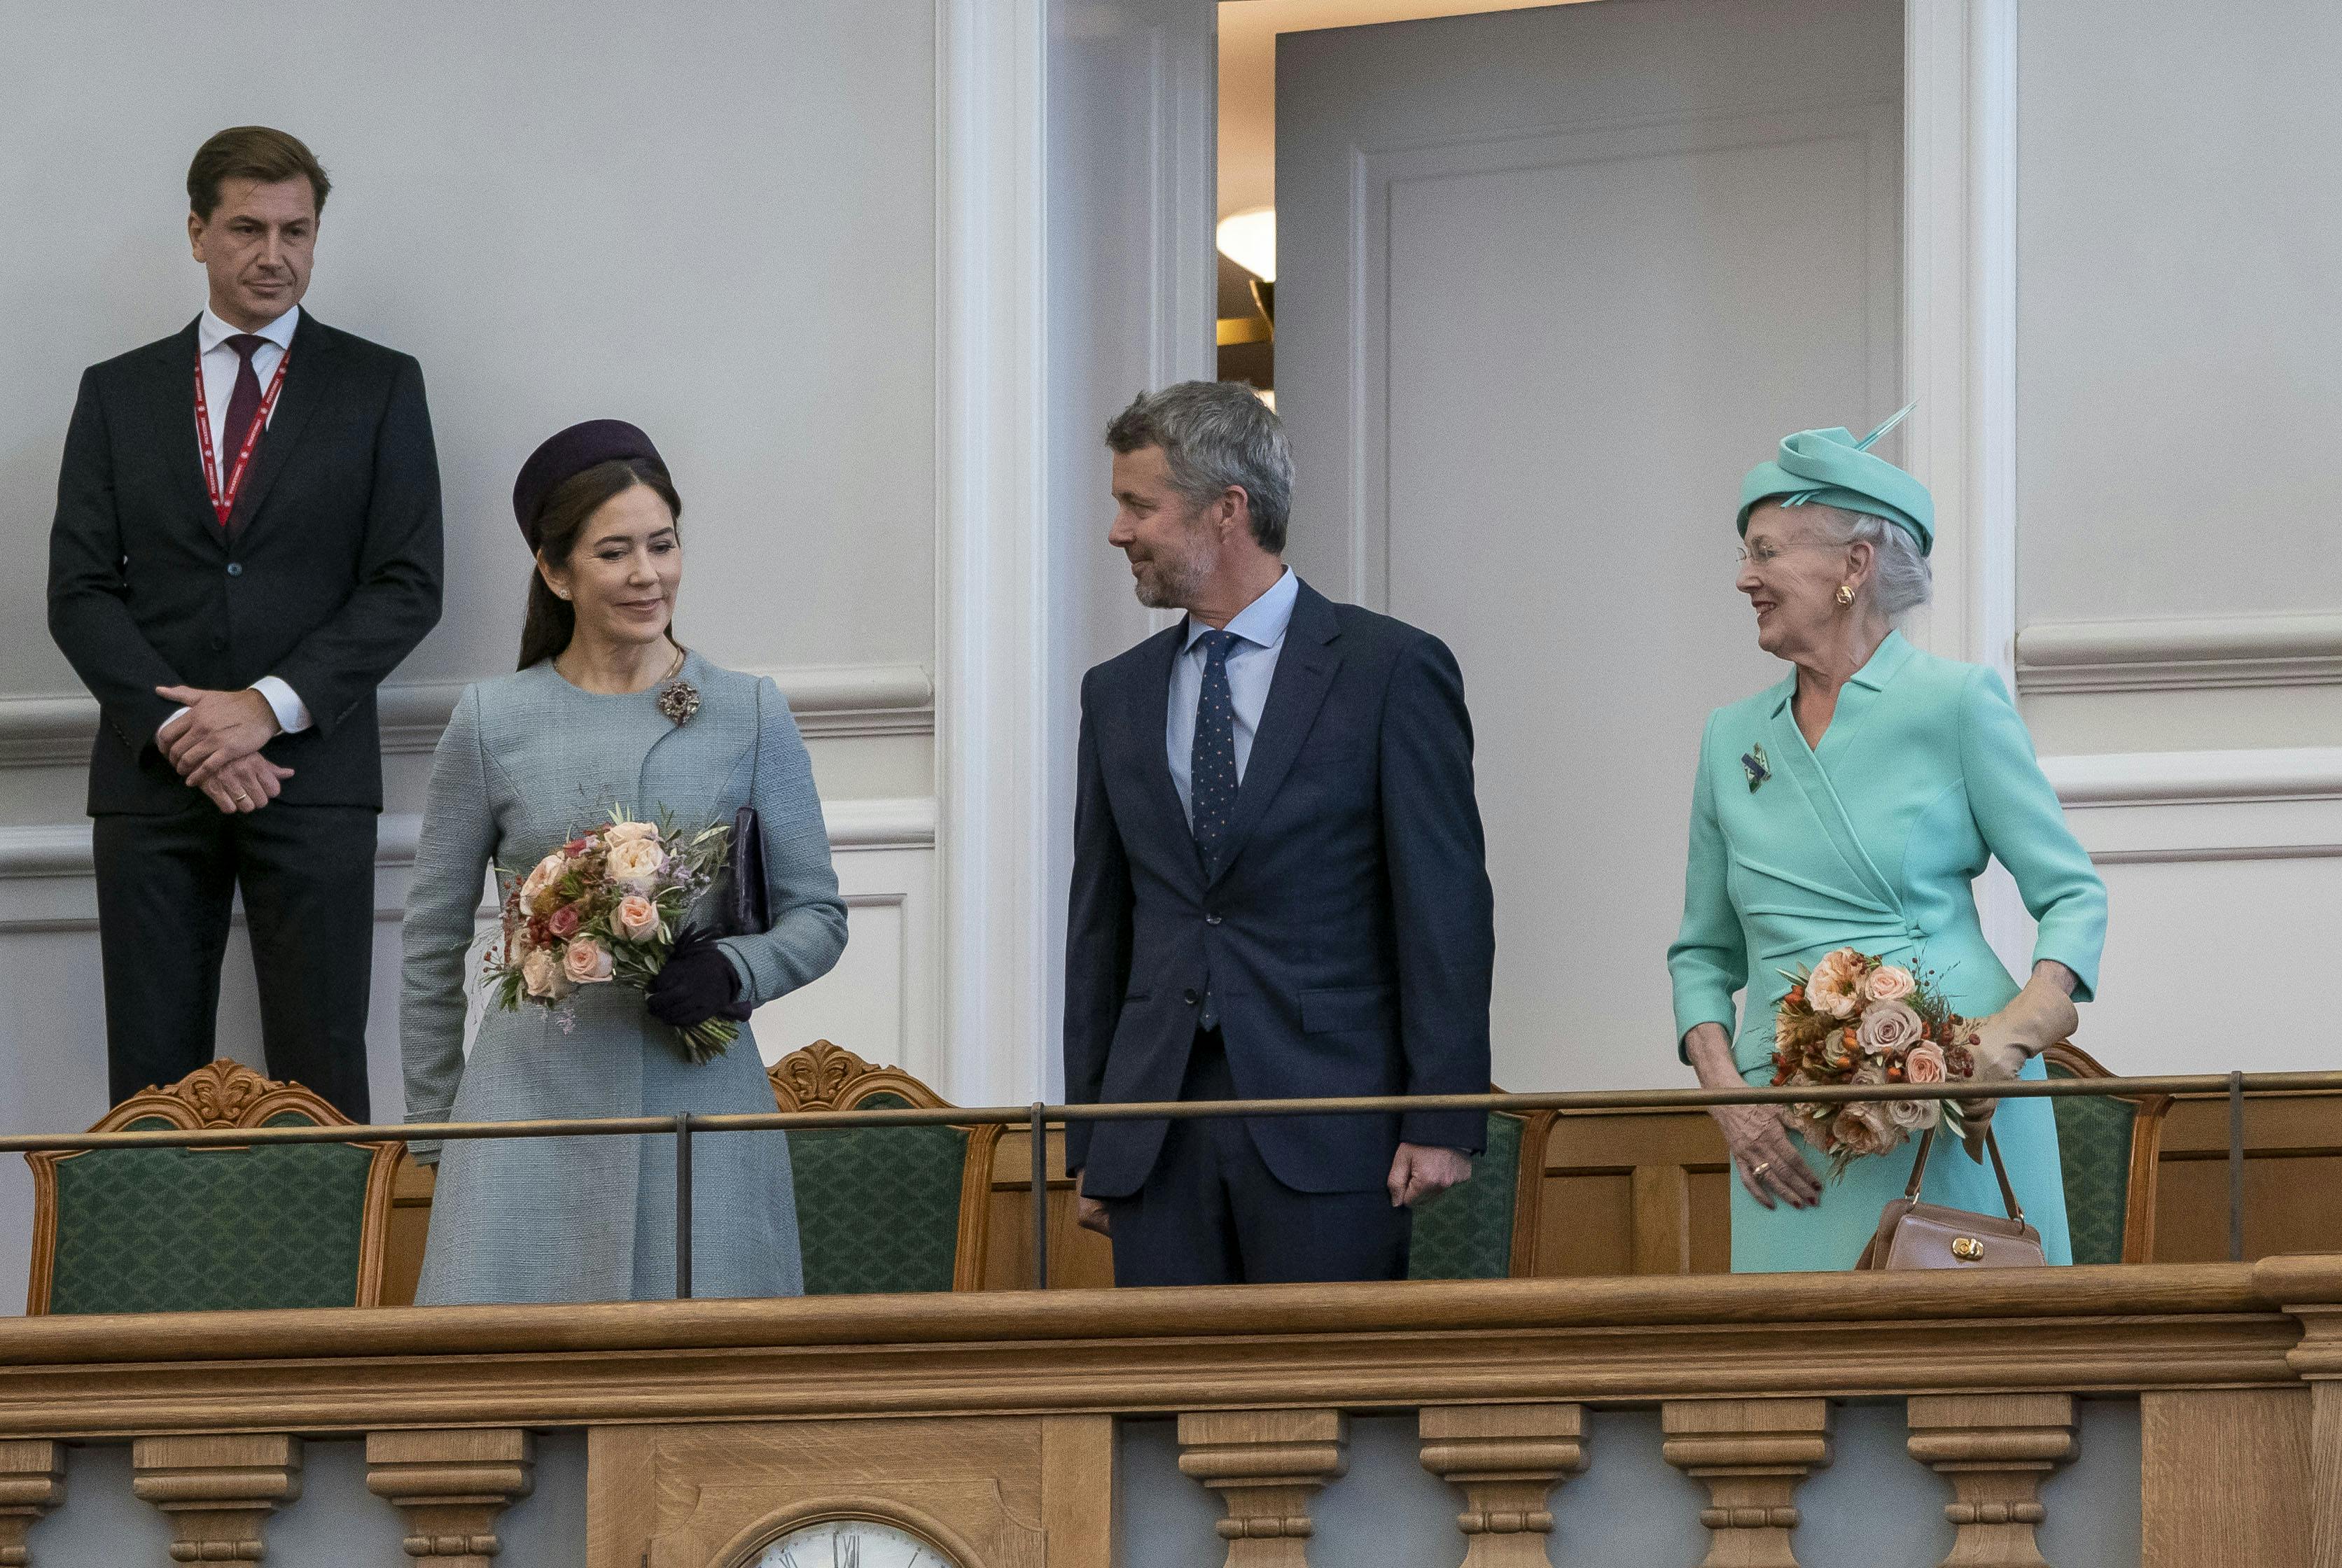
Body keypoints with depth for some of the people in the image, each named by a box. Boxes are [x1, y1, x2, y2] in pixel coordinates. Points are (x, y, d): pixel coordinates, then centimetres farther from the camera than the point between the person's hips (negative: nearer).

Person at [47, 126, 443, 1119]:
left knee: (318, 1077, -5)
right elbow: (79, 591, 6)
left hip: (313, 774, -1)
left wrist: (270, 706, -11)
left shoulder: (379, 387, 9)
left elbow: (407, 587, 1)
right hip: (152, 779, 1)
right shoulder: (118, 394, 13)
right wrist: (176, 727, -9)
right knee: (152, 1082, -2)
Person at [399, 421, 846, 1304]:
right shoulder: (493, 723, 4)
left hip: (700, 1104, 1)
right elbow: (433, 945, 11)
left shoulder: (751, 717, 6)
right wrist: (433, 1129, 12)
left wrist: (733, 975, -11)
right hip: (536, 1102, -1)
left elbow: (818, 916, 10)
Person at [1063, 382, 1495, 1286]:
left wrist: (1442, 1124, -10)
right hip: (1155, 1139, 5)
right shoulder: (1118, 694, 15)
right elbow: (1098, 930, 17)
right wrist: (1086, 1142, 11)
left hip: (1327, 1129, -4)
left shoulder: (1392, 670, 0)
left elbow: (1446, 914, -4)